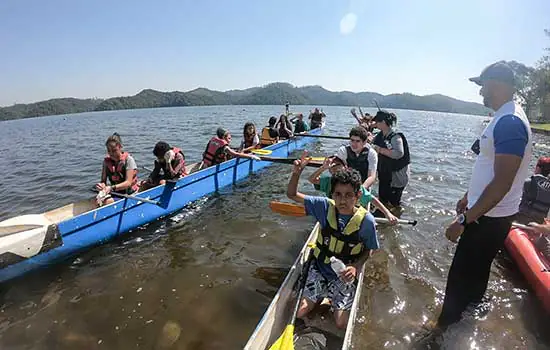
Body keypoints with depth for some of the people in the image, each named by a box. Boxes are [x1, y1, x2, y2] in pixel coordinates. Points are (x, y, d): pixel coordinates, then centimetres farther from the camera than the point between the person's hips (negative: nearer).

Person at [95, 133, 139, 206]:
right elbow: (103, 180, 2)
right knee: (108, 201, -29)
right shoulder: (107, 161, 4)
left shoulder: (128, 159, -11)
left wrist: (111, 188, -32)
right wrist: (101, 185, -22)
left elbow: (128, 183, -18)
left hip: (130, 193, -3)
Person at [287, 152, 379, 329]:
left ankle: (336, 301, 24)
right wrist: (297, 172, -29)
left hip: (344, 275, -1)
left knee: (341, 325, -7)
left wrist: (355, 266, -21)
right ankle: (323, 296, 25)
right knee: (300, 314, -3)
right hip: (319, 267, 1)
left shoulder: (366, 220, -19)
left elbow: (368, 250, -2)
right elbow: (292, 194, -12)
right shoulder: (325, 206, -16)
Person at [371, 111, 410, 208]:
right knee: (382, 200, 20)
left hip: (396, 177, -8)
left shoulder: (395, 137, -20)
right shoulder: (380, 136, 6)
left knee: (393, 204, 0)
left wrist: (380, 150, -30)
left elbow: (399, 153, -34)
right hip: (384, 175, 9)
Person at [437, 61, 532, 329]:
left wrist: (465, 220, -25)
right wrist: (468, 197, 23)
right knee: (474, 273, 24)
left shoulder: (509, 123, -23)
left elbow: (502, 184, -27)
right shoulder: (505, 118, 10)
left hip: (489, 218, -10)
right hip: (486, 212, 10)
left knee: (461, 278, 0)